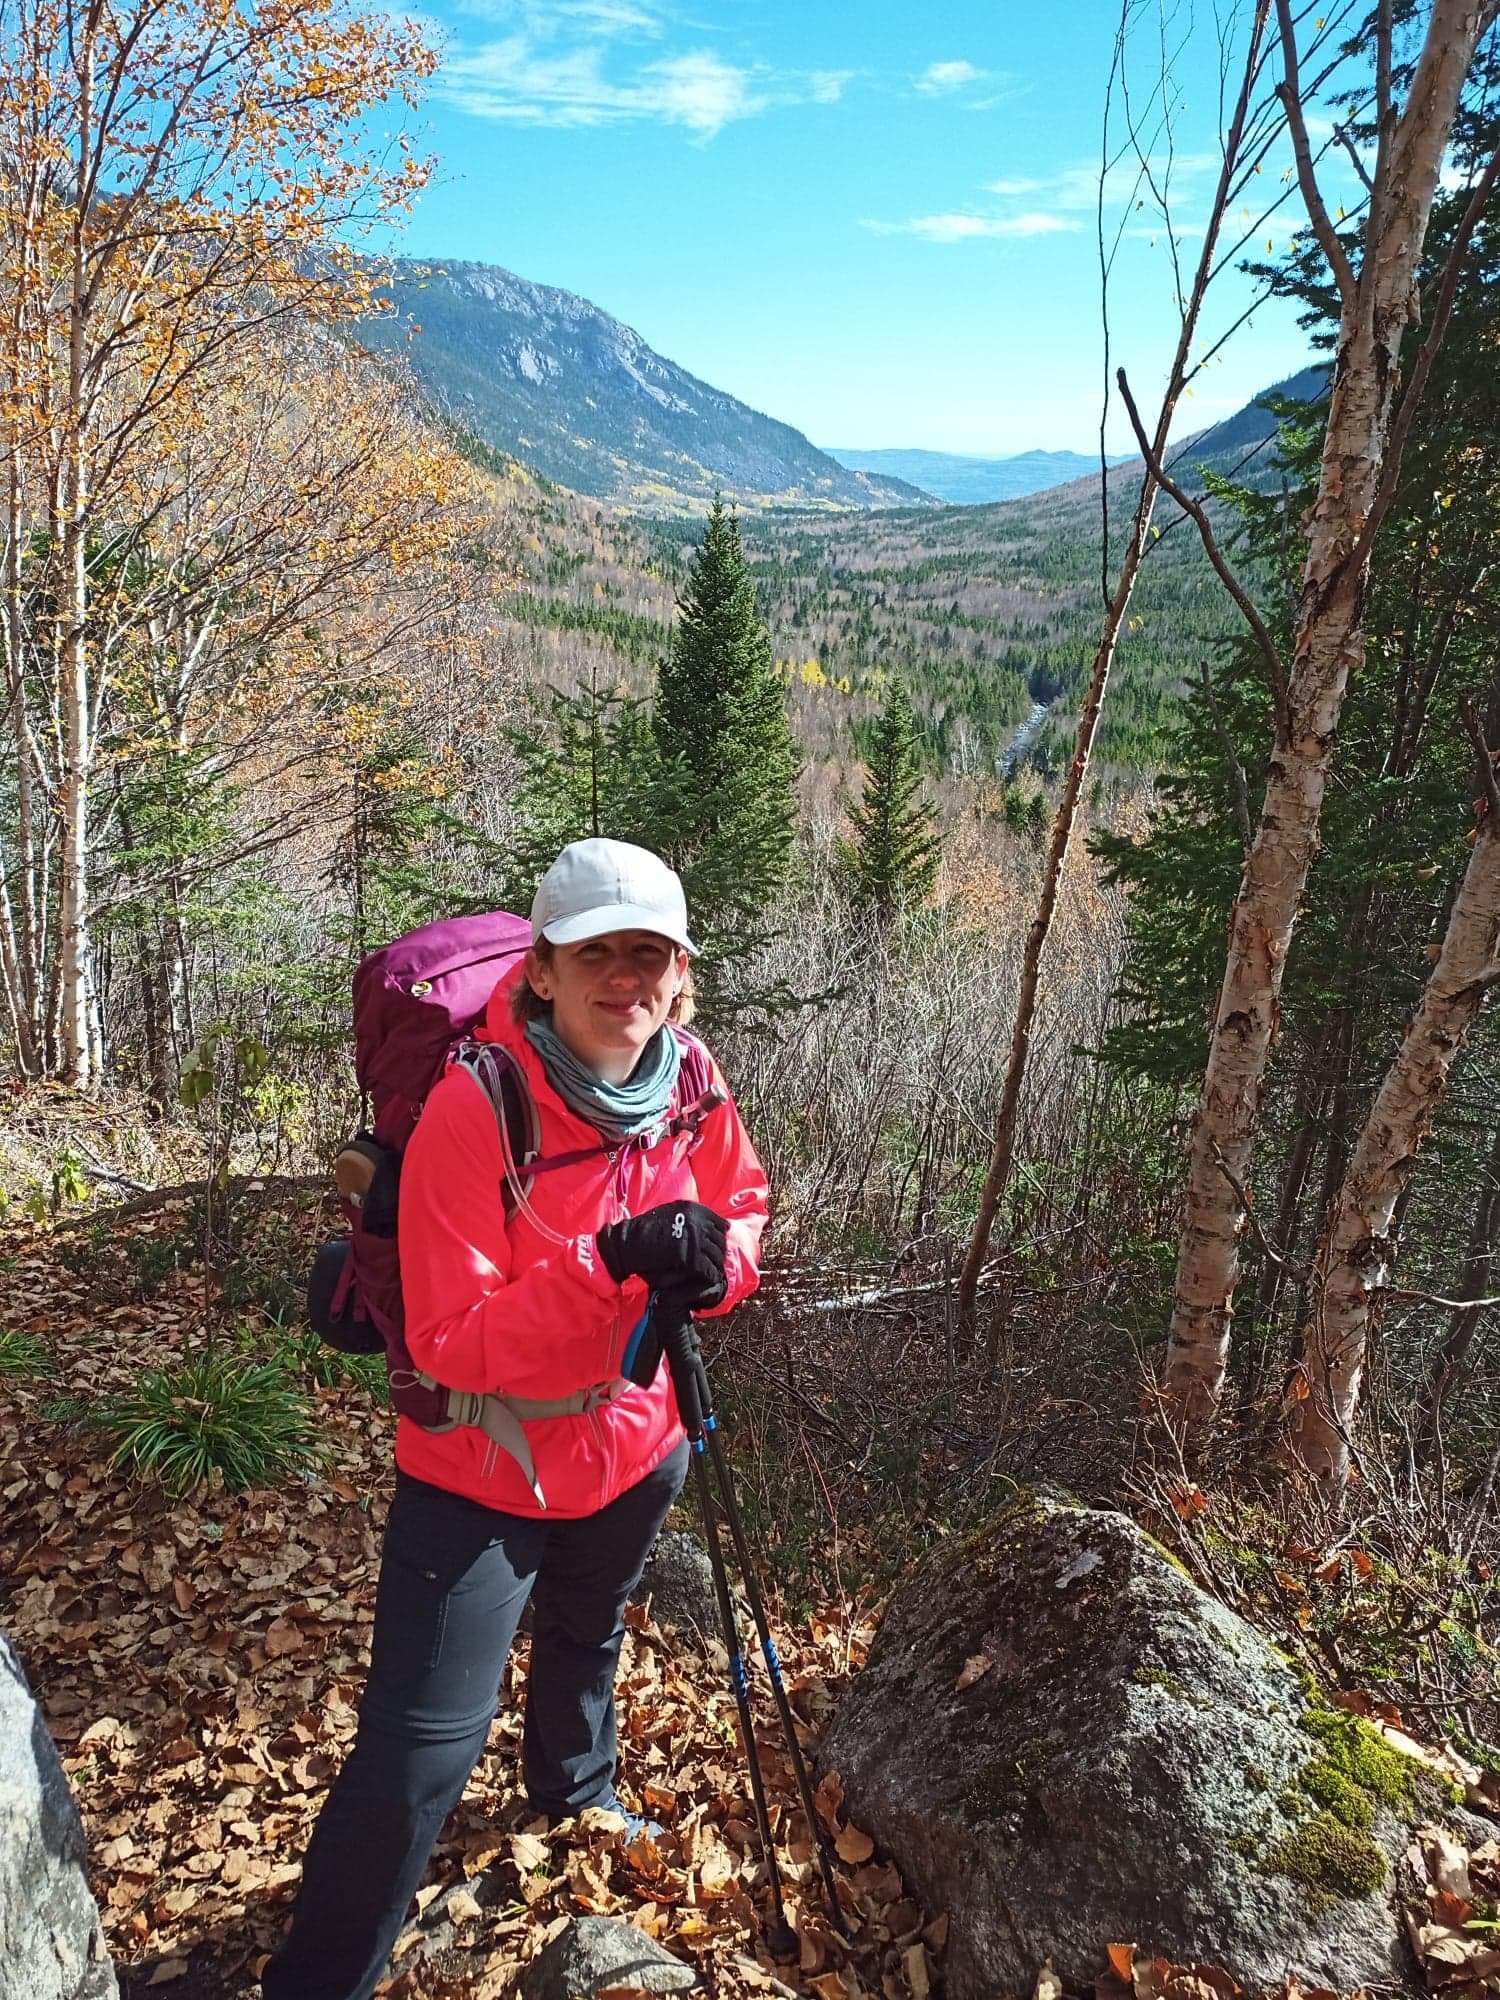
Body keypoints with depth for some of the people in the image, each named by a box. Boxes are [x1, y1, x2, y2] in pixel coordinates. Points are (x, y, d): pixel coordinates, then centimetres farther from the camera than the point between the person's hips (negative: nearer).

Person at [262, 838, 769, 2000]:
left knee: (587, 1640, 31)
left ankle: (576, 1787, 63)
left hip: (631, 1448, 6)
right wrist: (608, 1262, -40)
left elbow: (744, 1210, 2)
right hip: (479, 1477, -5)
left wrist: (716, 1257, -21)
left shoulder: (692, 1088, -12)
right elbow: (448, 1342, -29)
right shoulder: (471, 1110, -29)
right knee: (418, 1760, -6)